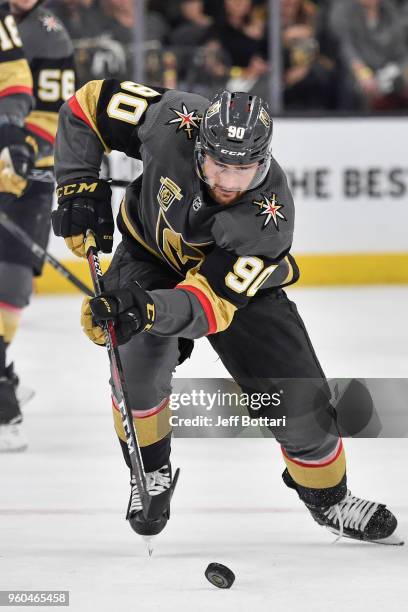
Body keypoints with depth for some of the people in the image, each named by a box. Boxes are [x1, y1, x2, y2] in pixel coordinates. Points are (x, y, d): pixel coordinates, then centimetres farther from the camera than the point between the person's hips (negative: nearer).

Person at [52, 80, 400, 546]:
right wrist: (78, 188, -25)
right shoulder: (173, 123, -34)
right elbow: (89, 105, -18)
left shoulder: (269, 216, -38)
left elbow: (213, 301, -42)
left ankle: (327, 496, 24)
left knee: (299, 394, -5)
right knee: (138, 355, -26)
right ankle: (150, 473, 0)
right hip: (152, 249, 1)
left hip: (239, 279, -1)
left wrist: (149, 310, -60)